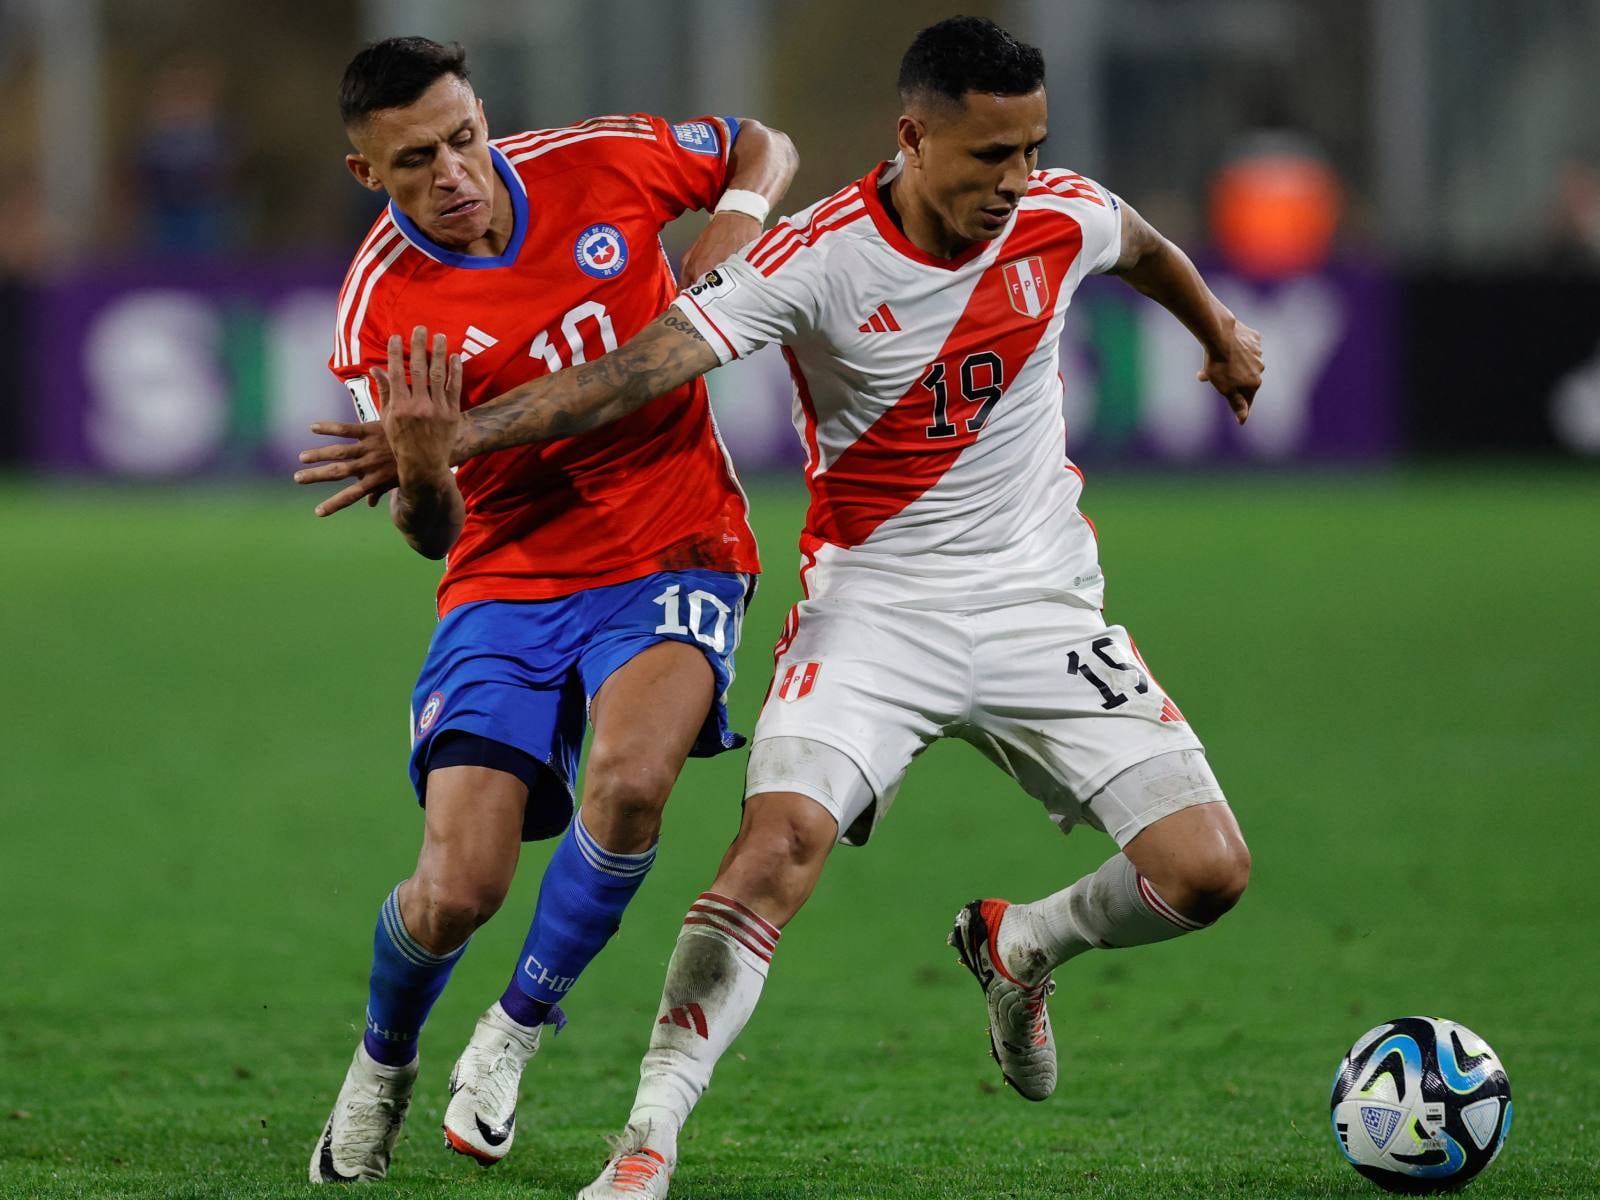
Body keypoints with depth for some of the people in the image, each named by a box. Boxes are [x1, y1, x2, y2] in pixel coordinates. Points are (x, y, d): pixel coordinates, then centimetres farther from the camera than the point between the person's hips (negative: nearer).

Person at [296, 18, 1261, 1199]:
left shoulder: (1059, 218, -6)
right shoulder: (818, 260, -19)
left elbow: (1142, 246, 20)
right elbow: (641, 368, -27)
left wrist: (1222, 331, 40)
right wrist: (455, 432, -39)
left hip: (1041, 602, 4)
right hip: (874, 600, -3)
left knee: (1206, 872, -9)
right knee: (781, 837, -27)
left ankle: (1018, 946, 24)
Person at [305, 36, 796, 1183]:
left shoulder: (601, 163, -8)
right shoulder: (384, 311, -12)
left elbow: (762, 147, 14)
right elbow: (434, 534, -10)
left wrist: (737, 223, -8)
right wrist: (418, 472, -33)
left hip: (674, 553, 0)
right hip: (510, 583, 0)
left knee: (629, 777, -31)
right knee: (457, 892, -12)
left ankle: (519, 1026, -3)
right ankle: (383, 1061, 25)